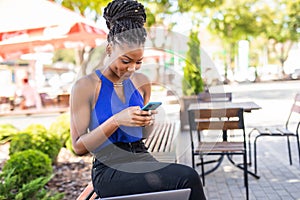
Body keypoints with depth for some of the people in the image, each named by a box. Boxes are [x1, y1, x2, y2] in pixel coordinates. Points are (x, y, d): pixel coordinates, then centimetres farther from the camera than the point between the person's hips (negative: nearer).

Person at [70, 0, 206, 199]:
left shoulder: (142, 82, 10)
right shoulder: (85, 86, -6)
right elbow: (79, 146, -6)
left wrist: (148, 123, -3)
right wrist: (116, 120, -19)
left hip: (142, 158, 5)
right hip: (109, 169, -5)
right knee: (188, 178, -26)